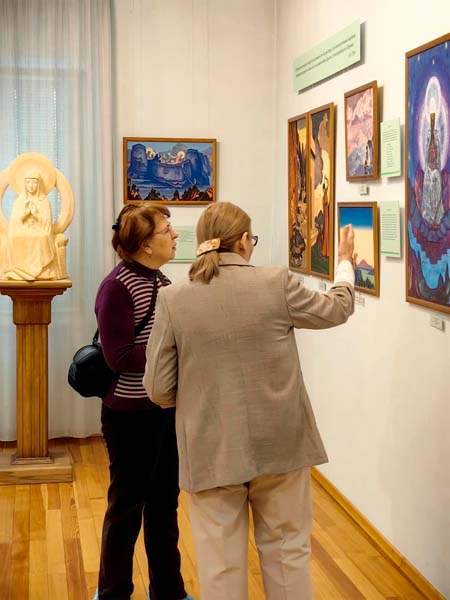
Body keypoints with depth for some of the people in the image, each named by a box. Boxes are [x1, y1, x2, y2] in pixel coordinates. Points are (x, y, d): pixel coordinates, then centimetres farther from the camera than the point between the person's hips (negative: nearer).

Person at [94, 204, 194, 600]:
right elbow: (120, 357, -21)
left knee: (165, 503, 18)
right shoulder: (117, 286, -17)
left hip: (168, 410, 7)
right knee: (127, 506, 8)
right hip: (132, 415, -7)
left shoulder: (161, 281, 6)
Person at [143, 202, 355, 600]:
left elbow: (158, 389, -5)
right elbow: (338, 309, 10)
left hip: (211, 452, 0)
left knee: (220, 565, 11)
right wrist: (345, 263, 29)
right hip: (279, 445, 1)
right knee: (287, 551, 18)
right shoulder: (277, 283, -8)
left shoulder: (173, 299, -8)